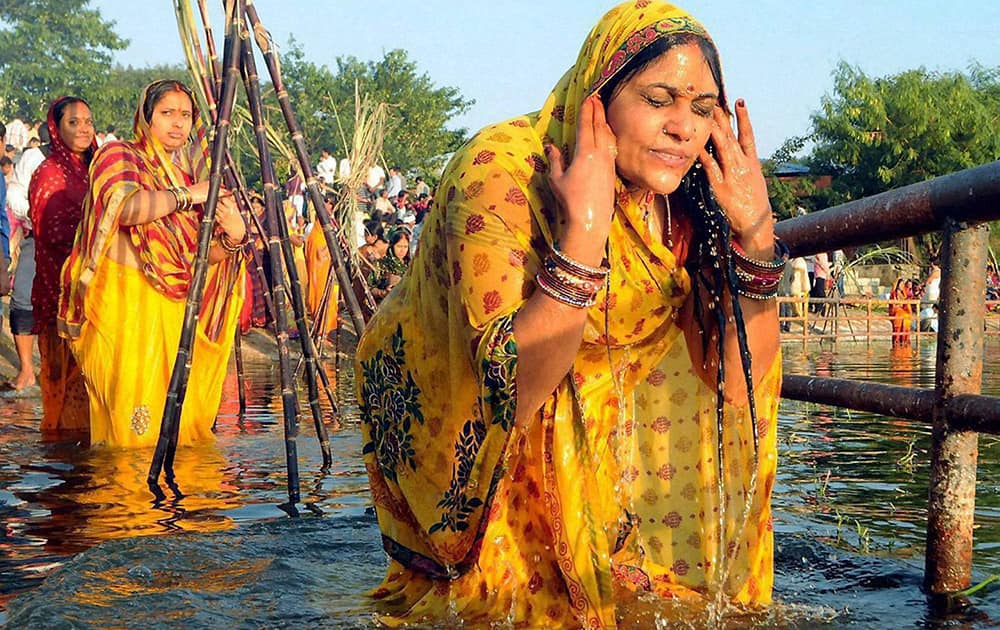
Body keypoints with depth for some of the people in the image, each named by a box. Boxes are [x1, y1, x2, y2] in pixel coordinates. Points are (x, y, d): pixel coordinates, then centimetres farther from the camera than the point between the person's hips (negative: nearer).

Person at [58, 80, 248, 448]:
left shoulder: (189, 171, 16)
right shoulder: (118, 156, 1)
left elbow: (205, 255, 13)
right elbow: (124, 206, -22)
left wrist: (233, 237, -8)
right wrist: (188, 195, -16)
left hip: (174, 310, 5)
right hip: (123, 304, -5)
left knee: (182, 417, 3)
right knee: (134, 422, -10)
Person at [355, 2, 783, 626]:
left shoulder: (683, 198, -13)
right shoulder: (500, 172, -30)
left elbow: (739, 378, -13)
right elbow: (515, 386, -37)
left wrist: (754, 232, -24)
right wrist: (582, 230, -44)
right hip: (459, 429, -6)